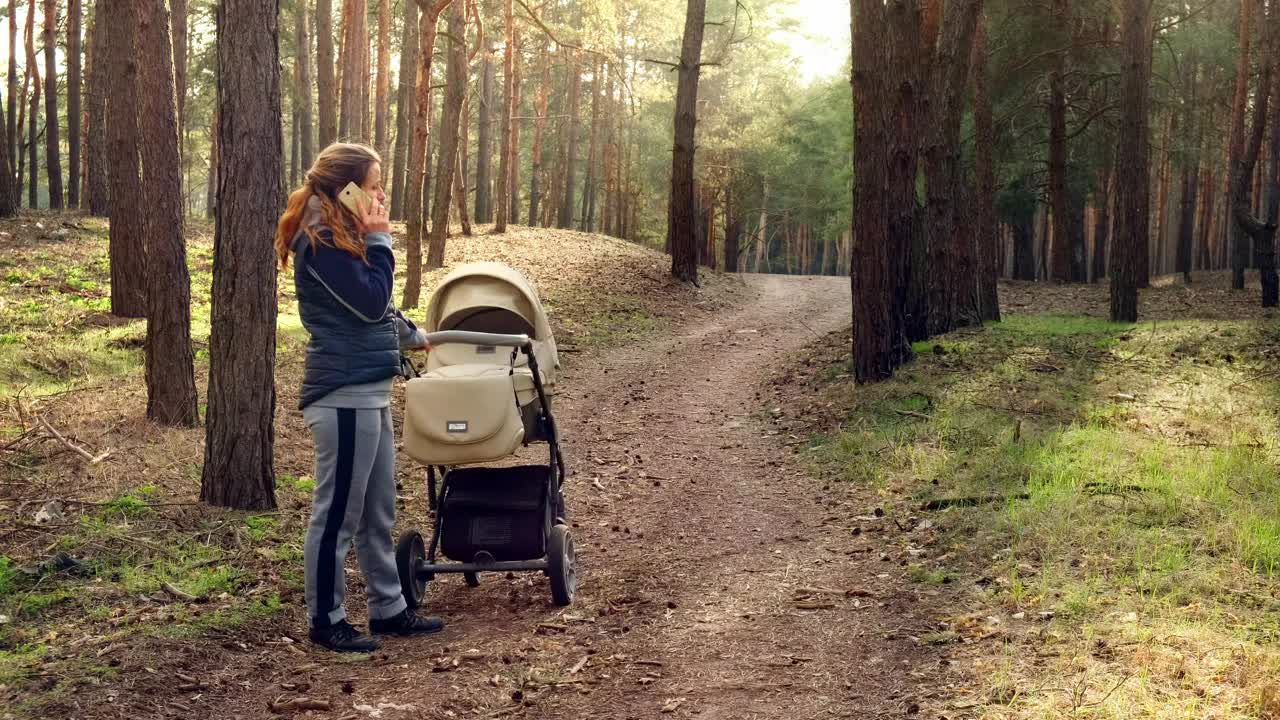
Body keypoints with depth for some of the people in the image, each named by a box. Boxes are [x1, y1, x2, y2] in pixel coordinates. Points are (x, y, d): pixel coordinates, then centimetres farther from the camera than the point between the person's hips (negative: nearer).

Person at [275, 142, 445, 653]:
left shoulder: (342, 236, 17)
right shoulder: (320, 242, -14)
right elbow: (371, 302, -19)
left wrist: (413, 335, 42)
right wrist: (380, 240, -10)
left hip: (368, 390, 10)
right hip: (343, 394, -10)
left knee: (379, 511, 15)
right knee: (338, 513, -1)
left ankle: (389, 609, 23)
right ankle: (326, 621, 8)